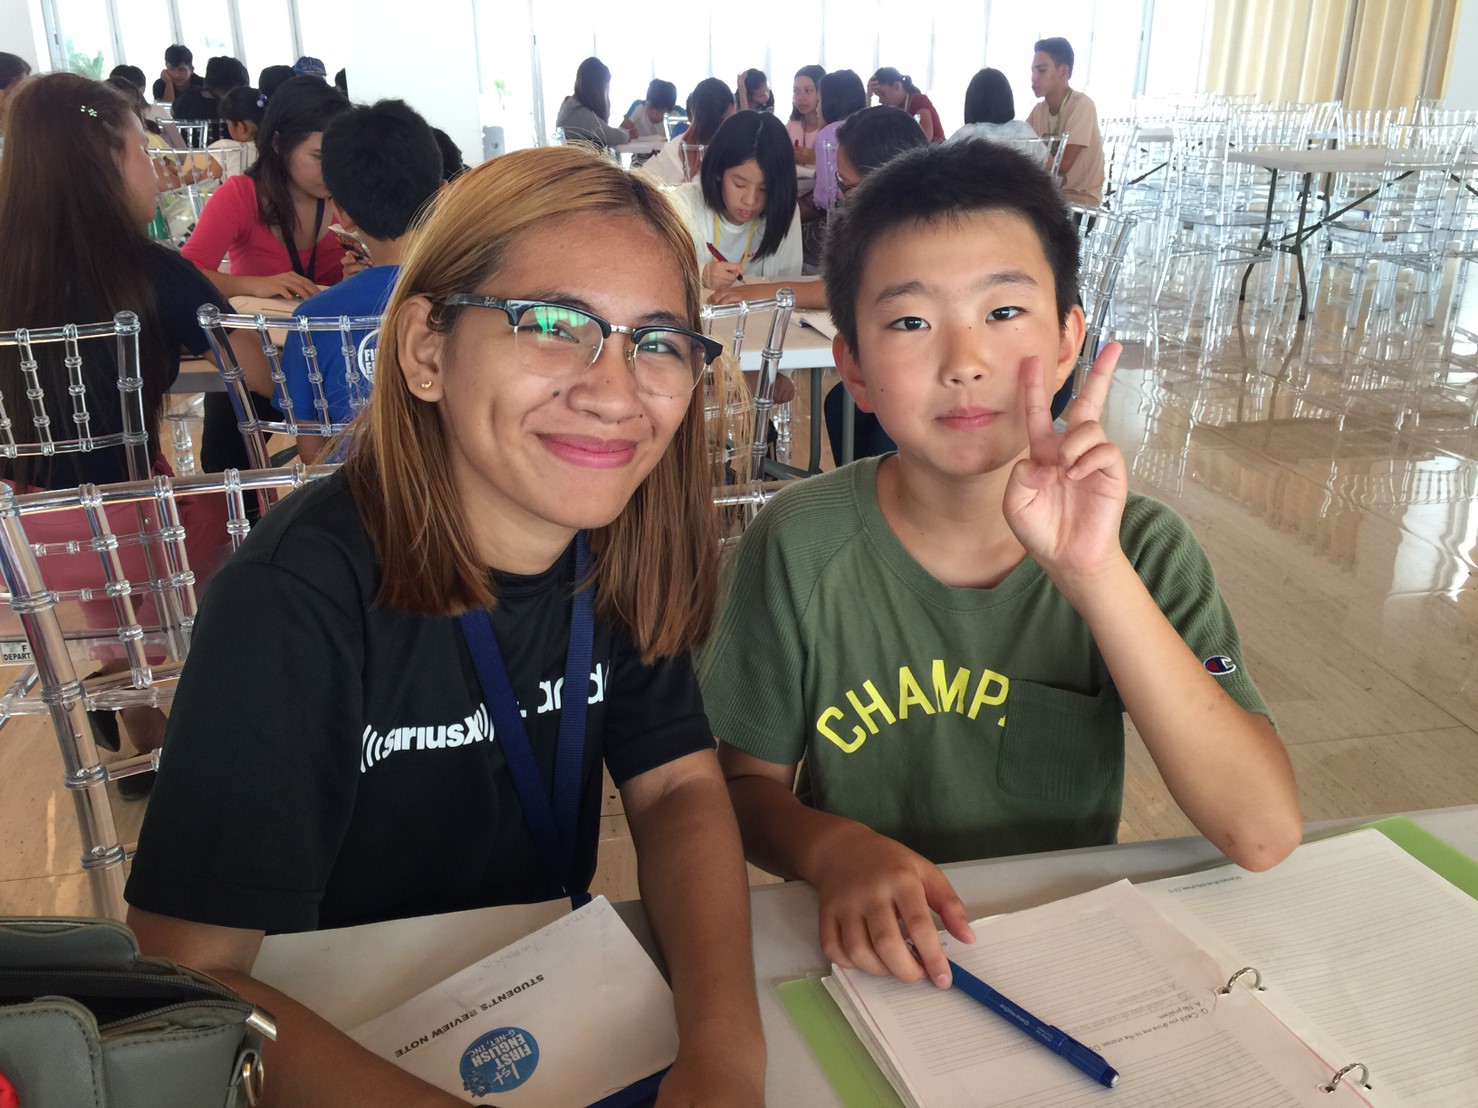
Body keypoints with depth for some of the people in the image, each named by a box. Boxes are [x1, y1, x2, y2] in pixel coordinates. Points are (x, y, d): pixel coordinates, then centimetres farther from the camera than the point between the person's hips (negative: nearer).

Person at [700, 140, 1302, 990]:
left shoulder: (1140, 546, -8)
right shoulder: (804, 546, -11)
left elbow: (1265, 835, -17)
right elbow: (749, 784, 0)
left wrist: (1094, 573, -27)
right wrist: (835, 848, -22)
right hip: (868, 958, -1)